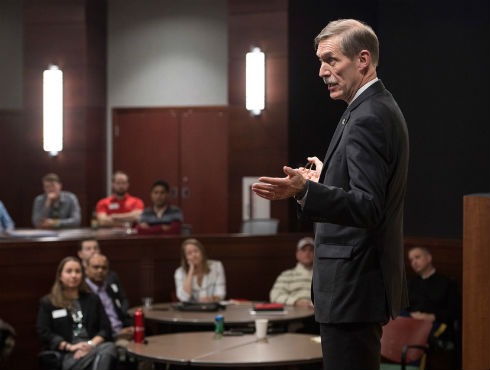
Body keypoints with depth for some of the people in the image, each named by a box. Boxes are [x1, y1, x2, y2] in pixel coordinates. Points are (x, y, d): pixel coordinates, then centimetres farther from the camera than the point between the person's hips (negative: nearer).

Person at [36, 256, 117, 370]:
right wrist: (70, 347, -10)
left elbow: (106, 328, 14)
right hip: (67, 355, -3)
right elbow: (44, 333, 5)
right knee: (101, 352, -40)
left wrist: (91, 344, -8)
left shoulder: (93, 299, 24)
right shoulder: (47, 303, 16)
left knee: (110, 347, -39)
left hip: (93, 348, 3)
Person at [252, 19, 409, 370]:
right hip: (361, 279, 11)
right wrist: (325, 179, 29)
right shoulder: (380, 108, 13)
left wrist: (305, 190, -38)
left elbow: (368, 207, -27)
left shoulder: (368, 118, -18)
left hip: (354, 285, -11)